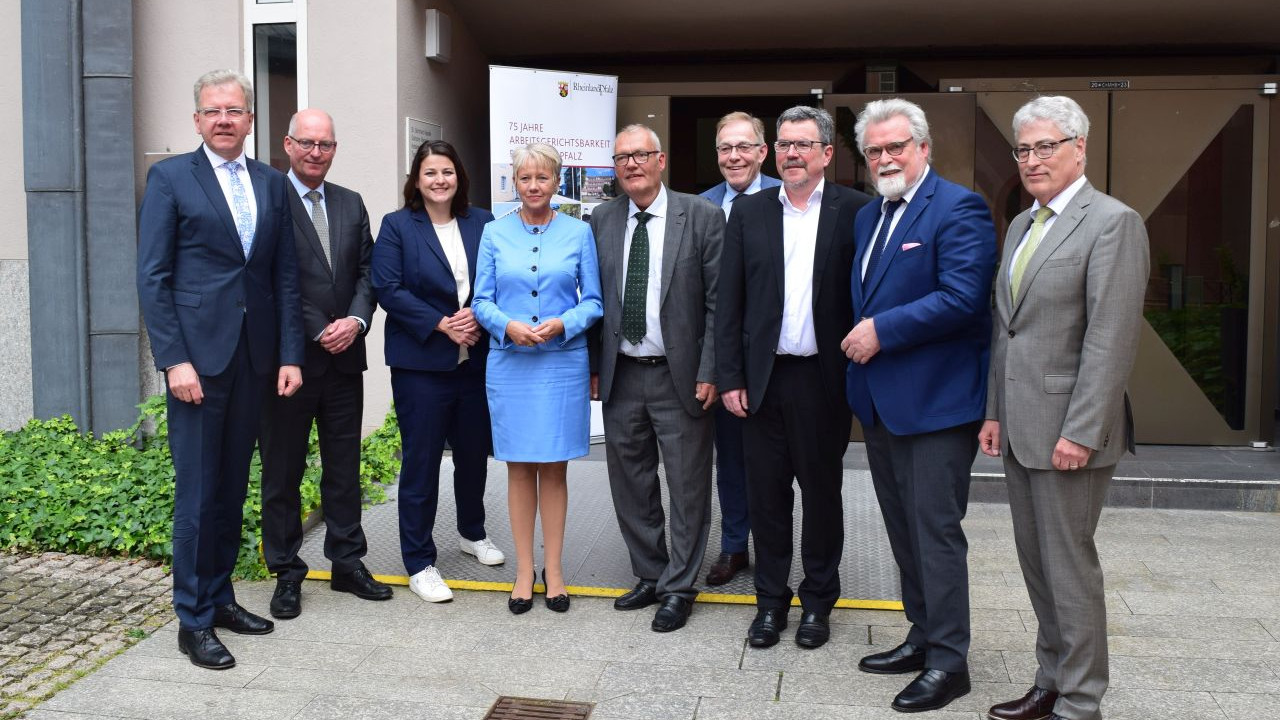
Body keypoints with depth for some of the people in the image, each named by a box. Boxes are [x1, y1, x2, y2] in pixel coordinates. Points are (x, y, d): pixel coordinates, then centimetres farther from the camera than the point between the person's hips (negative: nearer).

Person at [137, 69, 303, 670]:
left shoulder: (272, 185, 12)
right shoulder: (169, 178, -1)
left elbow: (285, 277, 10)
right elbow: (152, 277, -5)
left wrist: (290, 355, 3)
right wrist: (174, 360, -13)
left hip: (255, 359, 5)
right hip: (198, 356, -4)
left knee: (233, 487, 12)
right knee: (197, 491, 0)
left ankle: (220, 596, 25)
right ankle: (193, 620, 10)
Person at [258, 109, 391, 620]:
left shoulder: (350, 204, 12)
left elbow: (366, 271, 9)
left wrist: (356, 320, -8)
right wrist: (320, 332, -14)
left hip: (344, 357, 5)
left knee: (345, 468, 13)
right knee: (282, 471, 7)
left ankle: (348, 564, 25)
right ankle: (286, 574, 19)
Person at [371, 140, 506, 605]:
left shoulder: (482, 224, 7)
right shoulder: (397, 226, -1)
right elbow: (388, 288, -9)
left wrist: (479, 318, -13)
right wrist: (441, 325, -16)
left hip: (476, 359, 4)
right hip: (421, 363, -3)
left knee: (474, 453, 16)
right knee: (421, 462, 1)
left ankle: (472, 533, 39)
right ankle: (419, 563, 12)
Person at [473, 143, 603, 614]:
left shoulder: (579, 233, 3)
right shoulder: (495, 234, 5)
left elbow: (593, 301, 3)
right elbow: (482, 300, 4)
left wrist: (563, 324, -15)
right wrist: (508, 326, -15)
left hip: (563, 363, 0)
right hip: (510, 363, 1)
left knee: (554, 468, 7)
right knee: (519, 467, 7)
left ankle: (554, 568, 19)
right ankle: (524, 570, 17)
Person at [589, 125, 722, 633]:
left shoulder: (701, 217, -5)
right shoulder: (602, 220, 6)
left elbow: (719, 301, -7)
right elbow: (595, 299, 10)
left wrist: (709, 372, -12)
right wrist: (593, 367, 5)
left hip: (680, 377, -4)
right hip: (621, 377, 4)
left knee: (688, 490, 6)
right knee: (630, 487, 14)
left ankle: (678, 588, 21)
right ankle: (650, 576, 32)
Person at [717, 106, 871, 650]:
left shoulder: (855, 211, -1)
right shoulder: (749, 213, 6)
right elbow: (730, 301, 5)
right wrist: (729, 377, 0)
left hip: (824, 378, -2)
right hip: (764, 377, 2)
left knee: (822, 492, 10)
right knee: (766, 493, 9)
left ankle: (818, 600, 26)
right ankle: (770, 599, 25)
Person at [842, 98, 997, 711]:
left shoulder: (958, 209, -11)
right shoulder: (867, 217, 16)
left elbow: (963, 297, -22)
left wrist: (882, 332, -20)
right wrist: (857, 340, 4)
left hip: (935, 401, -8)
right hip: (878, 401, 9)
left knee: (935, 531, -2)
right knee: (904, 530, 16)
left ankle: (948, 661, 11)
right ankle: (923, 636, 30)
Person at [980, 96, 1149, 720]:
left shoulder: (1112, 223, -10)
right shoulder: (1021, 224, 16)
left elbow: (1112, 339, -17)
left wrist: (1081, 432, -20)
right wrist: (994, 412, 12)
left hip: (1069, 429, -8)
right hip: (1020, 426, 8)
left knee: (1068, 563, 0)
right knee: (1035, 559, 15)